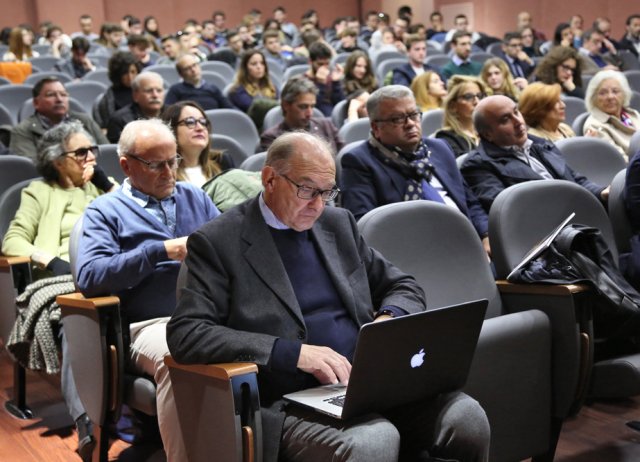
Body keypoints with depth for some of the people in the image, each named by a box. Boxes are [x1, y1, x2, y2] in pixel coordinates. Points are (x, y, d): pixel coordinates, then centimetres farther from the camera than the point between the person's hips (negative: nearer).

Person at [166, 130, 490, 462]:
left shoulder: (338, 224, 16)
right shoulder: (217, 243, -1)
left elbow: (404, 288, 23)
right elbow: (184, 334, -11)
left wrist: (388, 319, -3)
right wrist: (293, 353, -19)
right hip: (294, 403, -6)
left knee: (467, 417, -19)